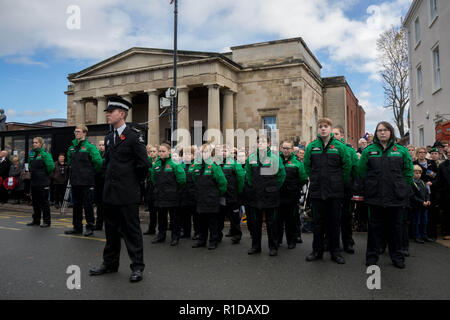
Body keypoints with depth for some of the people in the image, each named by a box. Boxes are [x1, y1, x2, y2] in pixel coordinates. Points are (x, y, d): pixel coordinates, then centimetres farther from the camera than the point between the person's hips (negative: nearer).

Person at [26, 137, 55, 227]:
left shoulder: (45, 154, -10)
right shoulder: (32, 153, 12)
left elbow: (51, 167, -18)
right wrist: (29, 169, 12)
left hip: (43, 183, -7)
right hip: (34, 182, 7)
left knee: (44, 202, -1)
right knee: (35, 202, 15)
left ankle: (47, 221, 7)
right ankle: (36, 220, 26)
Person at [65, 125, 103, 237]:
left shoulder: (90, 147, -8)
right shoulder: (72, 147, 11)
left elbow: (98, 162, -14)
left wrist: (91, 172, -3)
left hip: (86, 182, -6)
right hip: (75, 181, 7)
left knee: (88, 205, 0)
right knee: (76, 204, 13)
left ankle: (90, 227, 10)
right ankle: (77, 227, 23)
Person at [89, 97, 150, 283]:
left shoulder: (133, 136, -10)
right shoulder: (108, 138, 13)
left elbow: (144, 164, -12)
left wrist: (133, 182, -2)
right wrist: (110, 179, 17)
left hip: (127, 194, -7)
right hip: (110, 192, 7)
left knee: (131, 230, 1)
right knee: (111, 230, 17)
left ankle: (137, 267, 12)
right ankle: (110, 264, 31)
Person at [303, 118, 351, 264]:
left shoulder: (340, 146, -2)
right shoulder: (311, 147, 3)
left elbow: (347, 166, 2)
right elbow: (307, 166, 11)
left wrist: (339, 182, 3)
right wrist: (315, 180, 11)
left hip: (335, 192, -1)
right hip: (316, 191, 1)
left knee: (335, 222, 7)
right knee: (317, 222, 8)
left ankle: (335, 251, 19)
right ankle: (317, 251, 20)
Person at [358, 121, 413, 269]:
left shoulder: (401, 150, 6)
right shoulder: (369, 150, 4)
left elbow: (408, 172, 7)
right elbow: (361, 171, 5)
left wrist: (403, 189, 3)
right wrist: (370, 187, 4)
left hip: (397, 196, 1)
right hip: (375, 196, -1)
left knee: (396, 226, 10)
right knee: (375, 226, 6)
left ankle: (397, 256, 23)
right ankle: (372, 256, 16)